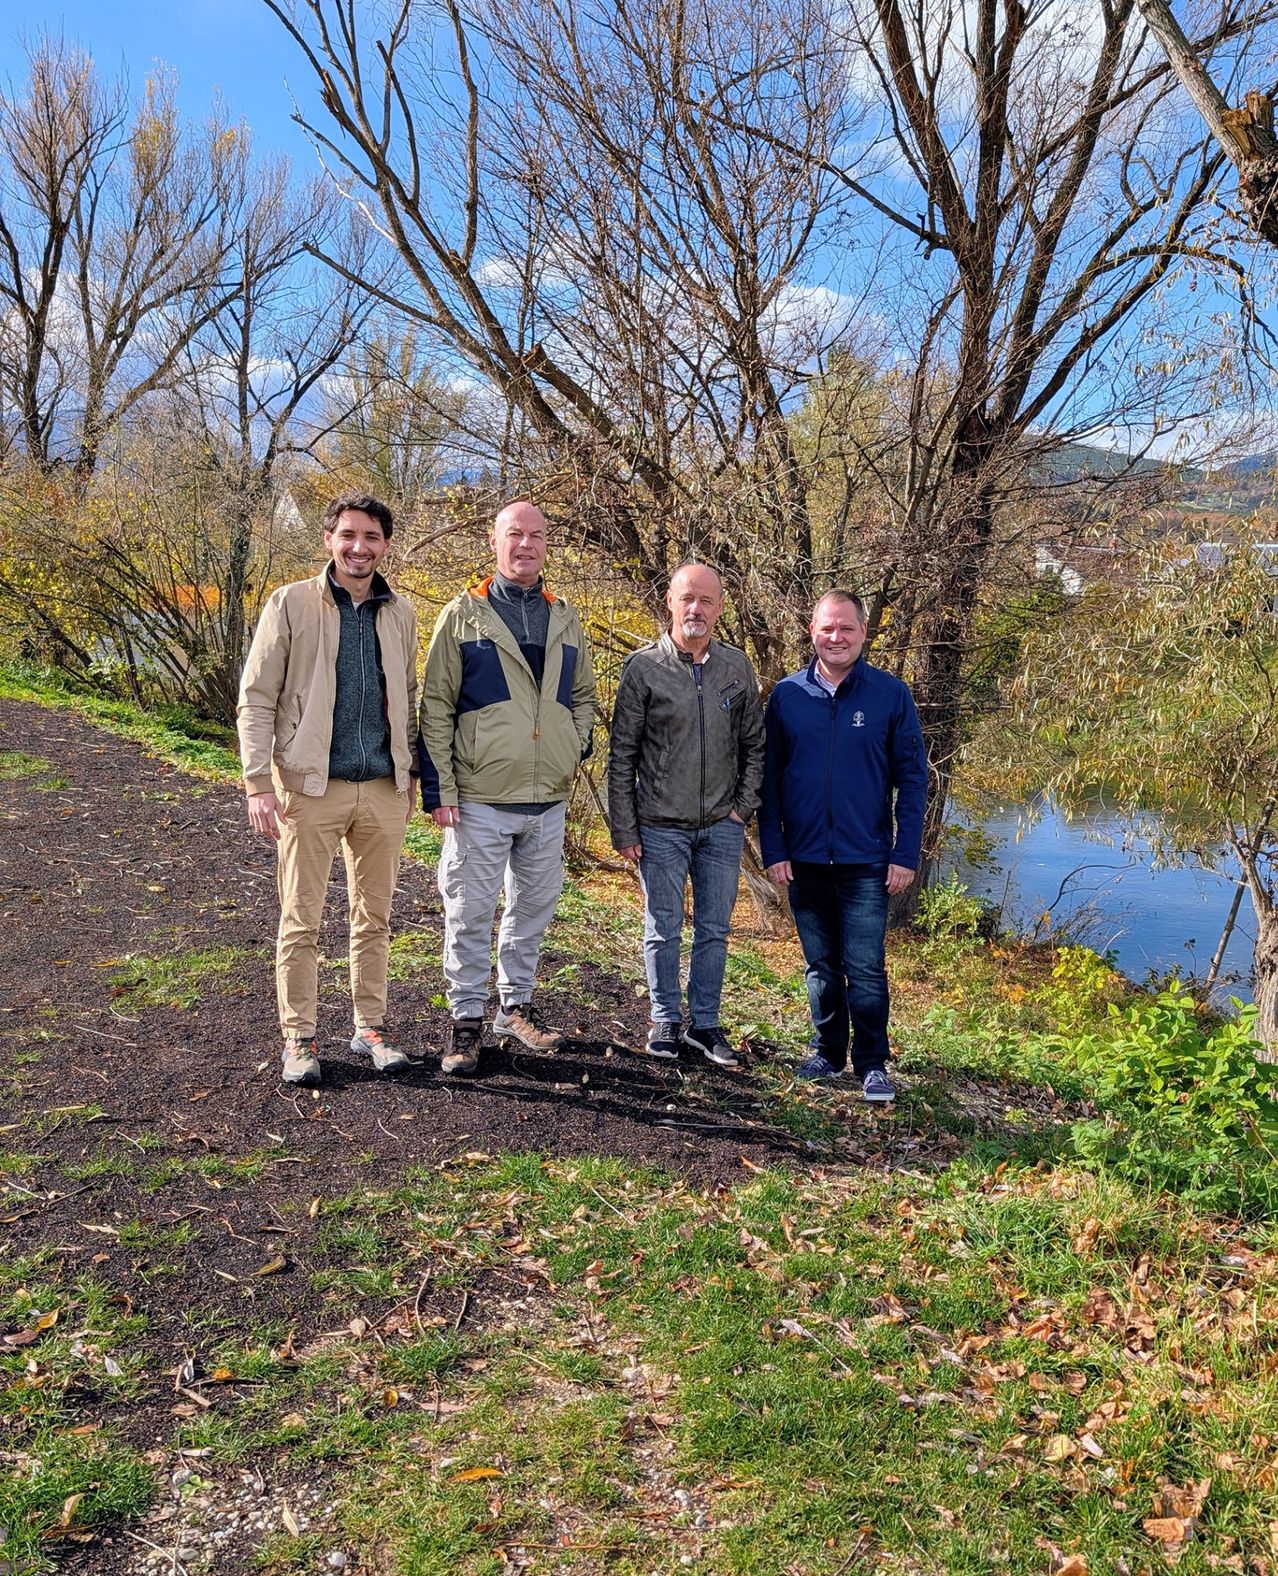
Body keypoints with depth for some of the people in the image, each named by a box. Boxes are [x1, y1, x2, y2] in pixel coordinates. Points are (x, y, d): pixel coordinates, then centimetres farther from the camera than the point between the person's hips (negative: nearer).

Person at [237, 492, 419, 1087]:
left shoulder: (399, 613, 9)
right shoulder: (291, 604, -4)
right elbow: (256, 699, -6)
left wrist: (411, 771, 13)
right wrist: (258, 782, -13)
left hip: (385, 790, 4)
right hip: (312, 788, -4)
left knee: (374, 917, 12)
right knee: (300, 921, 3)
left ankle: (370, 1027, 24)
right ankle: (299, 1039, 15)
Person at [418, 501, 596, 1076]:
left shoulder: (565, 620, 12)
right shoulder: (464, 614, -1)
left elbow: (583, 695, 23)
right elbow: (435, 706, -3)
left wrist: (577, 746, 4)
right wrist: (439, 787, -9)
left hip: (549, 800, 5)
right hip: (479, 799, -4)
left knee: (533, 910, 14)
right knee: (469, 915, 2)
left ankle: (515, 1007, 30)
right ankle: (467, 1021, 14)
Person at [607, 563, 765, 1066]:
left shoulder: (737, 666, 4)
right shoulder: (644, 667, -6)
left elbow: (754, 743, 12)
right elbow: (621, 755, -4)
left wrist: (744, 806, 3)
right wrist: (623, 829, -6)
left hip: (722, 827, 3)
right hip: (661, 827, -3)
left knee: (714, 931, 11)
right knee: (664, 930, 8)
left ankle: (705, 1023, 24)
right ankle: (665, 1021, 24)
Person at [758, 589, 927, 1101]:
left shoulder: (890, 694, -3)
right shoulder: (786, 695, 2)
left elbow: (912, 778, -2)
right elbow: (768, 780, 5)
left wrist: (906, 854, -7)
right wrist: (773, 850, -1)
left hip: (867, 862, -2)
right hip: (805, 861, 3)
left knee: (865, 970, -1)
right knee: (821, 967, 14)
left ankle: (872, 1064, 13)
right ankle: (827, 1053, 28)